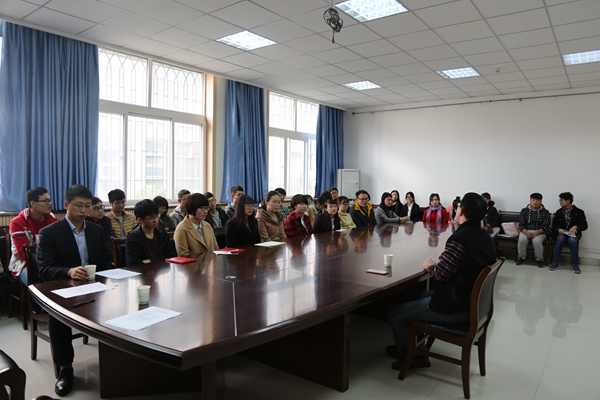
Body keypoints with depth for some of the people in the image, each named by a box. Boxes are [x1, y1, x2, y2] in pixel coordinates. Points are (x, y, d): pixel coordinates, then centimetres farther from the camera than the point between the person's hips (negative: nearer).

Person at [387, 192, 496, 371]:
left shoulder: (459, 239, -25)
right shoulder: (487, 238, 4)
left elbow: (441, 274, -20)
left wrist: (429, 265, -1)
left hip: (456, 308, -10)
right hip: (475, 301, 10)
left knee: (395, 314, 0)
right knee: (421, 295, 28)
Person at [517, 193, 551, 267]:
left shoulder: (545, 212, 4)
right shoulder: (524, 211, 7)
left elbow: (545, 226, -4)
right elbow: (521, 225, 2)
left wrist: (536, 233, -21)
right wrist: (527, 233, -18)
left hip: (540, 232, -1)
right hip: (526, 231, 1)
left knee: (536, 241, -34)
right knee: (522, 239, -30)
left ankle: (539, 259, -12)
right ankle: (521, 257, -10)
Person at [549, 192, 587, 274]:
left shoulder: (579, 212, 4)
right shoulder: (559, 212, 10)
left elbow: (584, 225, -1)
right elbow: (554, 225, 7)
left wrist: (576, 227, -22)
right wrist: (558, 229, -16)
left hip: (573, 234, -1)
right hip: (561, 233, 1)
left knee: (572, 240, -36)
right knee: (561, 239, -35)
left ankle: (575, 264, -28)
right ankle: (555, 262, -31)